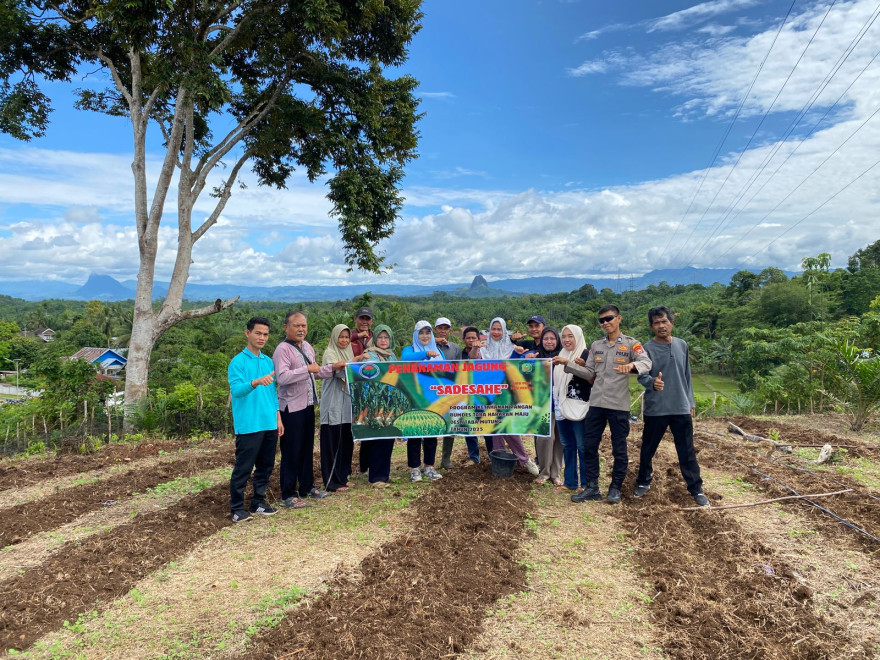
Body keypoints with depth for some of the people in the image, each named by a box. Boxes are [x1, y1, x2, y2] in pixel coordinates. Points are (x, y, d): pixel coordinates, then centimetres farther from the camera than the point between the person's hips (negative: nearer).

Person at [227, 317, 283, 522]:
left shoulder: (268, 361, 12)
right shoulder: (238, 362, -7)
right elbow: (236, 390, -20)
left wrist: (278, 418, 13)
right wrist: (256, 382, -37)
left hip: (269, 425, 6)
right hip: (248, 426, -6)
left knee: (266, 465, 13)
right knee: (243, 468, 1)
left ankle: (258, 502, 26)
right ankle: (237, 507, 12)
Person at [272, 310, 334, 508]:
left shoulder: (307, 347, 12)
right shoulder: (283, 349, -15)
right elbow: (282, 377, -28)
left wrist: (332, 369, 12)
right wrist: (307, 369, -27)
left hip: (308, 404, 8)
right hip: (291, 407, -8)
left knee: (307, 449, 17)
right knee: (291, 451, -1)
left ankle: (307, 487, 30)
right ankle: (288, 495, 10)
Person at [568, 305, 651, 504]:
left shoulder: (630, 344, -2)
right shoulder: (596, 345, 11)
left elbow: (647, 363, -18)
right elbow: (590, 373, 9)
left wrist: (631, 365, -39)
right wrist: (567, 364, -2)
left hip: (618, 405, -4)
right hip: (596, 403, 4)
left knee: (619, 449, 7)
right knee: (589, 446, 7)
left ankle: (615, 488, 20)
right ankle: (592, 487, 18)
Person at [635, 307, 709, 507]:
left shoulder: (682, 345, 6)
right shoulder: (648, 349, -7)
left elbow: (687, 375, 13)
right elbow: (642, 375, -14)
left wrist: (690, 402, 12)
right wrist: (653, 383, -37)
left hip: (681, 409, 2)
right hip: (655, 409, -2)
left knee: (687, 452, 8)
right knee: (648, 449, 11)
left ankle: (696, 489, 18)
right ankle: (643, 483, 29)